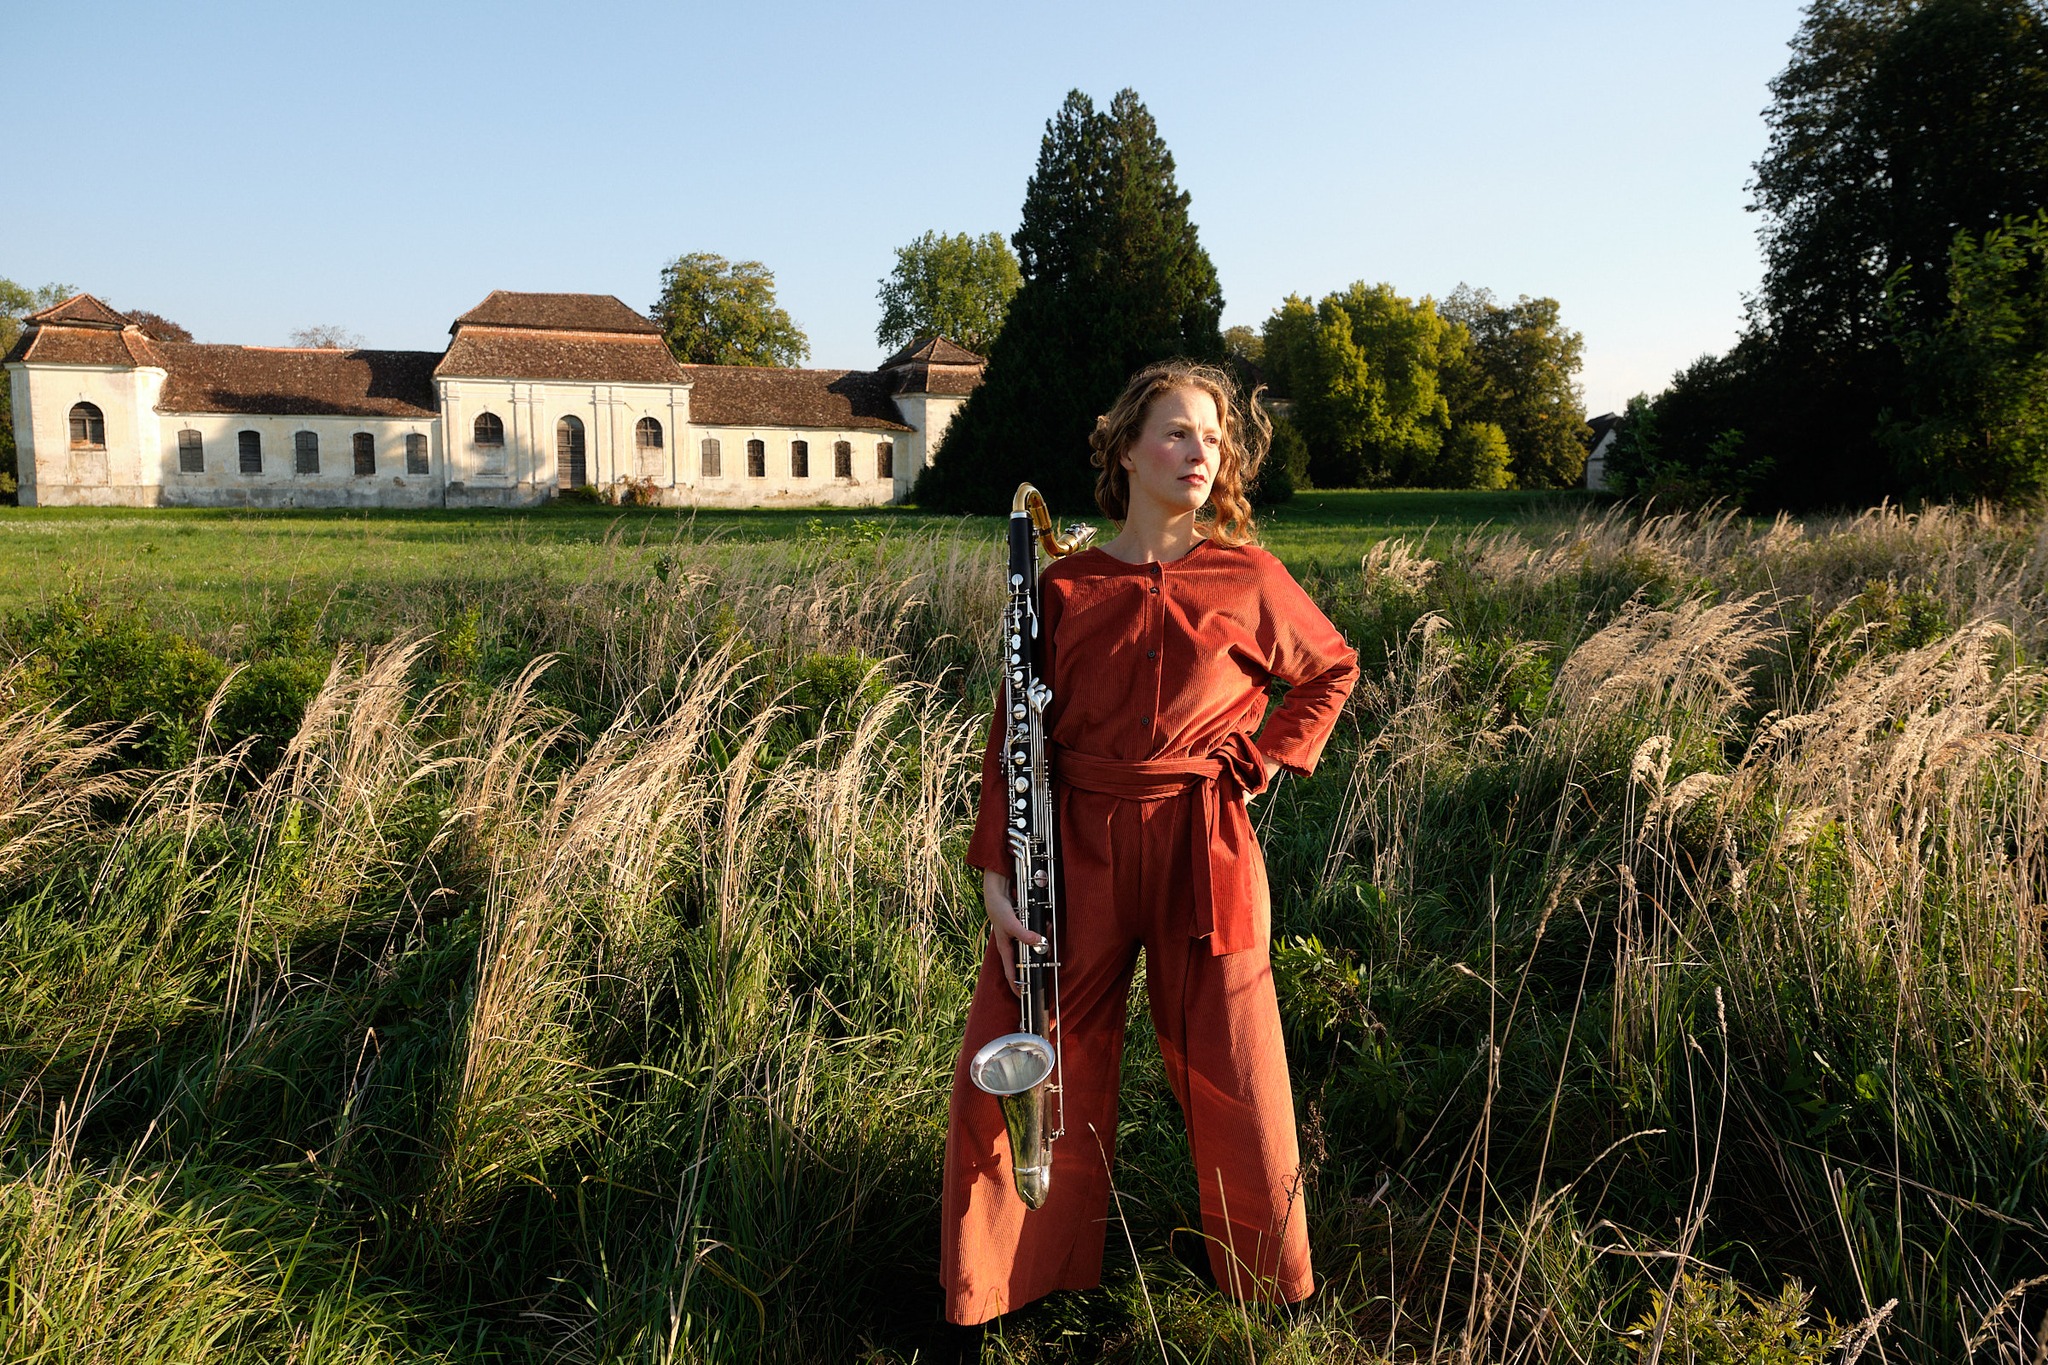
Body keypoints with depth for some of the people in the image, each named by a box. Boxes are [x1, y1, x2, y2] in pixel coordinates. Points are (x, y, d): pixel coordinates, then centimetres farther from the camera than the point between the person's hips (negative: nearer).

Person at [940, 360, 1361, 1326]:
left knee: (1231, 1073, 9)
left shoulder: (1246, 578, 1)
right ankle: (1007, 1279, 28)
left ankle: (1272, 1281, 35)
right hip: (1077, 847, 1)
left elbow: (1332, 670, 16)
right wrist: (996, 873, -5)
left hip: (1202, 850, 0)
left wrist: (1263, 764, 4)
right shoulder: (1065, 586, 1)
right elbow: (1015, 735, 1)